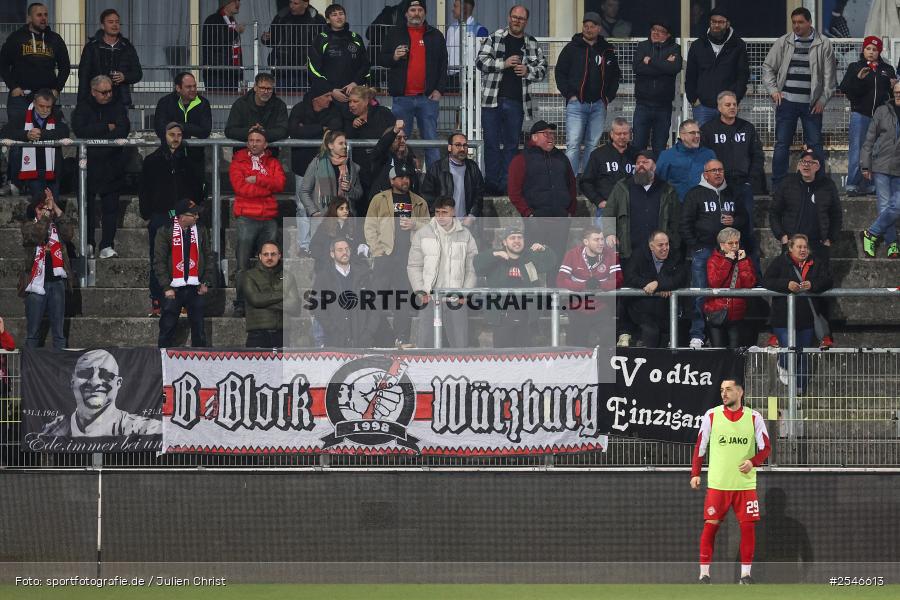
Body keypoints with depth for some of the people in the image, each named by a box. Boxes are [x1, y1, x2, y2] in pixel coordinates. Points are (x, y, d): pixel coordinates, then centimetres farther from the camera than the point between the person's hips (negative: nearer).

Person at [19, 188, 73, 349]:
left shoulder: (57, 226, 11)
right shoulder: (28, 225, 5)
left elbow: (69, 233, -9)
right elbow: (37, 235, -15)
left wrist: (55, 208, -10)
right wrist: (47, 213, -14)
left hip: (57, 281, 2)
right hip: (36, 282, -2)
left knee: (58, 330, 4)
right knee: (32, 330, 1)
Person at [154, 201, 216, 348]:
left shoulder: (201, 231, 7)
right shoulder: (165, 232, -3)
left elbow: (209, 258, 11)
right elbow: (159, 261, -5)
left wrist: (206, 282, 1)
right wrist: (166, 287, -10)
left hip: (196, 288, 3)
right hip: (173, 288, -3)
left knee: (198, 329, 6)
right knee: (167, 328, 0)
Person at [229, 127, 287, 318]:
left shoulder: (273, 163, 15)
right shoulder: (238, 163, 7)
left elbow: (280, 184, -2)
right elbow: (240, 187, -8)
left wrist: (257, 179, -11)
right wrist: (268, 188, -5)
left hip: (269, 218, 3)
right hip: (246, 218, -3)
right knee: (243, 265, -7)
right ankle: (240, 305, -6)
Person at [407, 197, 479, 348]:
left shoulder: (465, 236, 5)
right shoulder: (422, 234, 3)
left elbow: (471, 269, 7)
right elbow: (413, 266, 5)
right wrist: (421, 292, -6)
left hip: (455, 301, 0)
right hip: (429, 298, 0)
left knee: (460, 344, 0)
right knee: (425, 342, -2)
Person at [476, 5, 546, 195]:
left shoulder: (532, 44, 11)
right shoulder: (495, 38, 4)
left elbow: (542, 69, 13)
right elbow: (480, 61, -3)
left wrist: (528, 71, -8)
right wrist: (504, 63, -13)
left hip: (516, 102, 2)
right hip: (492, 100, -2)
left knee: (512, 144, 4)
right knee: (491, 143, -2)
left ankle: (506, 184, 9)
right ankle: (491, 184, 2)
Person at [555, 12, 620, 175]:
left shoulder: (607, 51, 11)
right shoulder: (572, 48, 3)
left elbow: (616, 75, 20)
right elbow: (560, 72, 4)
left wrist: (609, 97, 9)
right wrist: (569, 94, -5)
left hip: (599, 105, 3)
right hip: (576, 103, -3)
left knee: (593, 145, 6)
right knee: (573, 145, -10)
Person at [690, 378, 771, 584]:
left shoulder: (754, 418, 2)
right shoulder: (711, 416, 2)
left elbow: (765, 448, 4)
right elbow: (700, 446, 8)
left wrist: (753, 461, -15)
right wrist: (695, 473, 1)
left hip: (745, 484, 0)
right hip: (717, 483, 0)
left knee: (748, 526, -3)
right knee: (710, 525, -4)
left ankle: (745, 573, 5)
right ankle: (704, 573, 1)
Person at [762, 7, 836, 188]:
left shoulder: (823, 44, 1)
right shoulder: (783, 43, 6)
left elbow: (829, 75, 3)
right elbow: (768, 67, 13)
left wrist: (822, 100, -3)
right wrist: (773, 90, 1)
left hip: (812, 104, -1)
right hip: (787, 102, 1)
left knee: (814, 145, 3)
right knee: (782, 144, 3)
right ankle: (777, 186, 8)